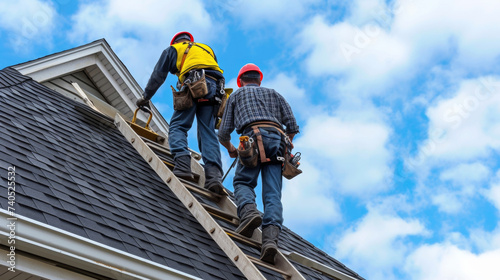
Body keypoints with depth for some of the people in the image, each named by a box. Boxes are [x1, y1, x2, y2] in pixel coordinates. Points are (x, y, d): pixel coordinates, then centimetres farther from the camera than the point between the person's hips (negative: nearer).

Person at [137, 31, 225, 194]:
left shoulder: (173, 49, 27)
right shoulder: (207, 49, 38)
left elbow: (158, 75, 24)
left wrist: (145, 97, 34)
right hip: (215, 87, 4)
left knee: (178, 126, -4)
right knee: (208, 133, -3)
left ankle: (182, 165, -29)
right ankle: (214, 175, -22)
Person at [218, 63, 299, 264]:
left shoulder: (236, 95, 27)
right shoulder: (274, 94, 33)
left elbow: (224, 132, 21)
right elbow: (292, 124, 19)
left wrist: (230, 149, 40)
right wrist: (287, 144, 36)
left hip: (253, 137, -2)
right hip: (277, 139, 2)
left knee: (243, 182, 6)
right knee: (272, 194, -6)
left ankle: (249, 211, -27)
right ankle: (271, 237, -26)